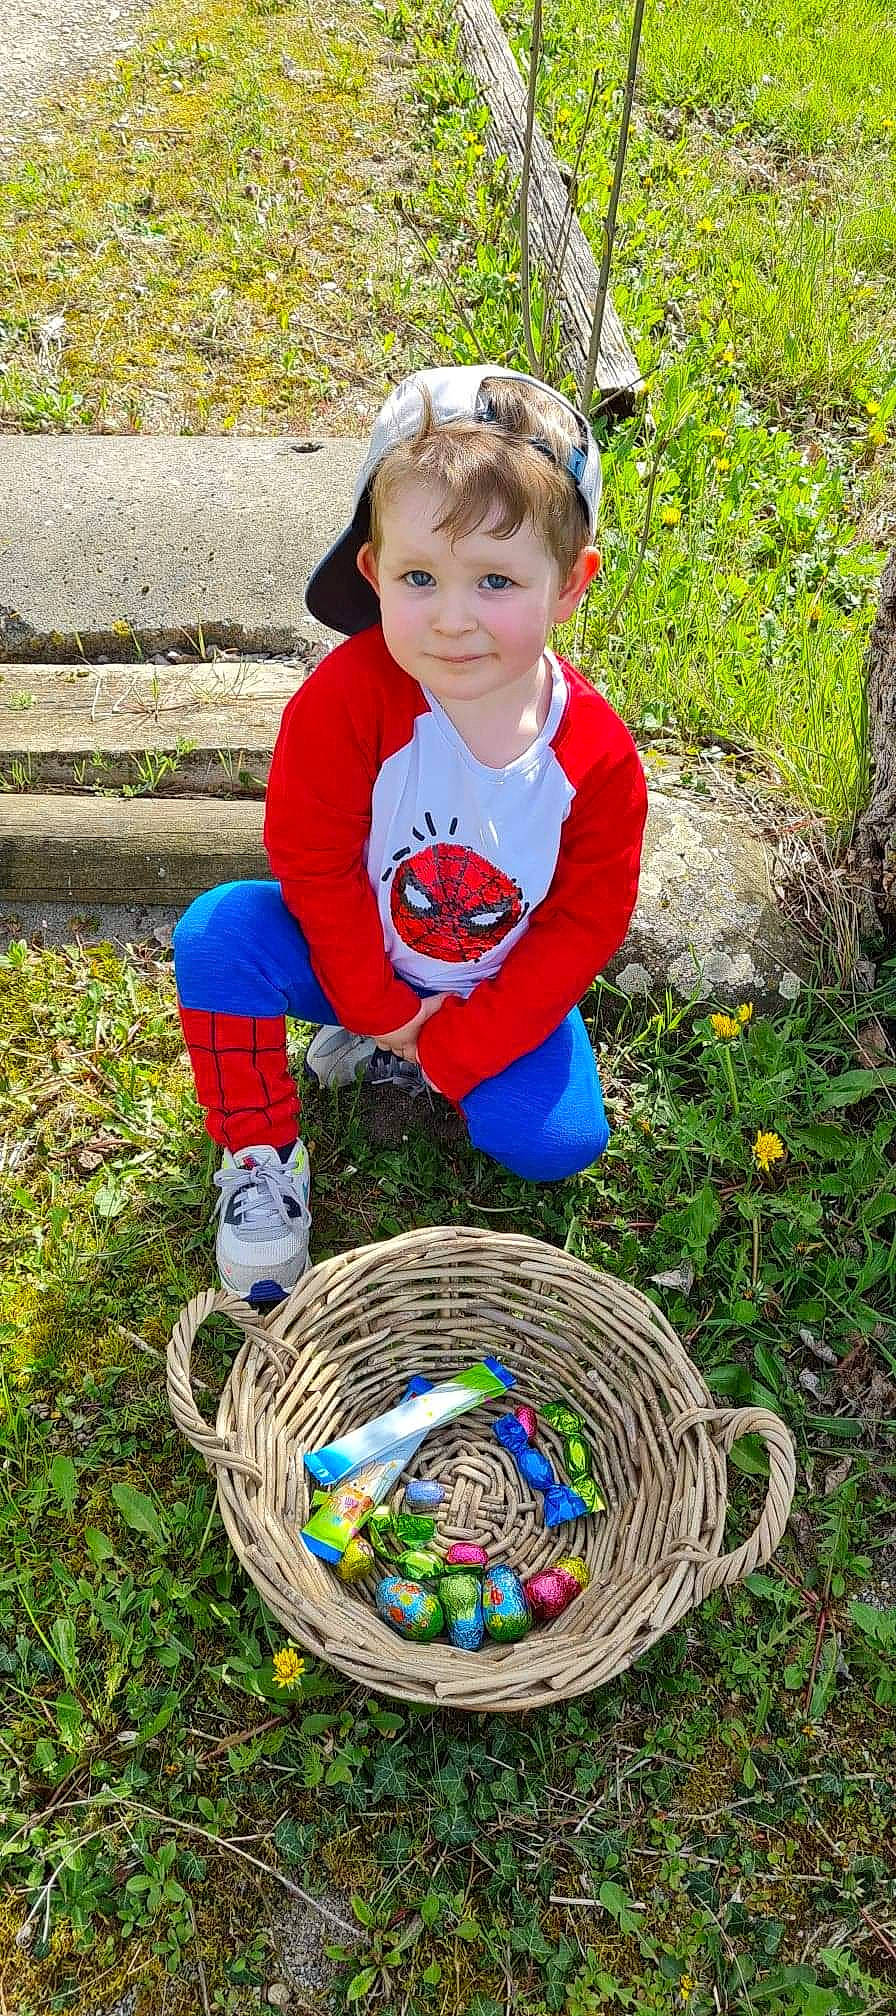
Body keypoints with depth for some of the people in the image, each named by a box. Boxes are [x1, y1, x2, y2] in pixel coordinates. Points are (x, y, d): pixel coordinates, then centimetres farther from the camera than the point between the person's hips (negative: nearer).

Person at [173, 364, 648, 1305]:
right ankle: (262, 1156, -7)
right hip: (354, 960, -1)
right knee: (218, 932, -28)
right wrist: (379, 1007, -14)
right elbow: (313, 862, -17)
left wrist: (448, 1049, -17)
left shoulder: (598, 756, -21)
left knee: (556, 1142, -16)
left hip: (496, 987, 2)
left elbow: (585, 924, -13)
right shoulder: (347, 698, -27)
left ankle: (385, 1059, 9)